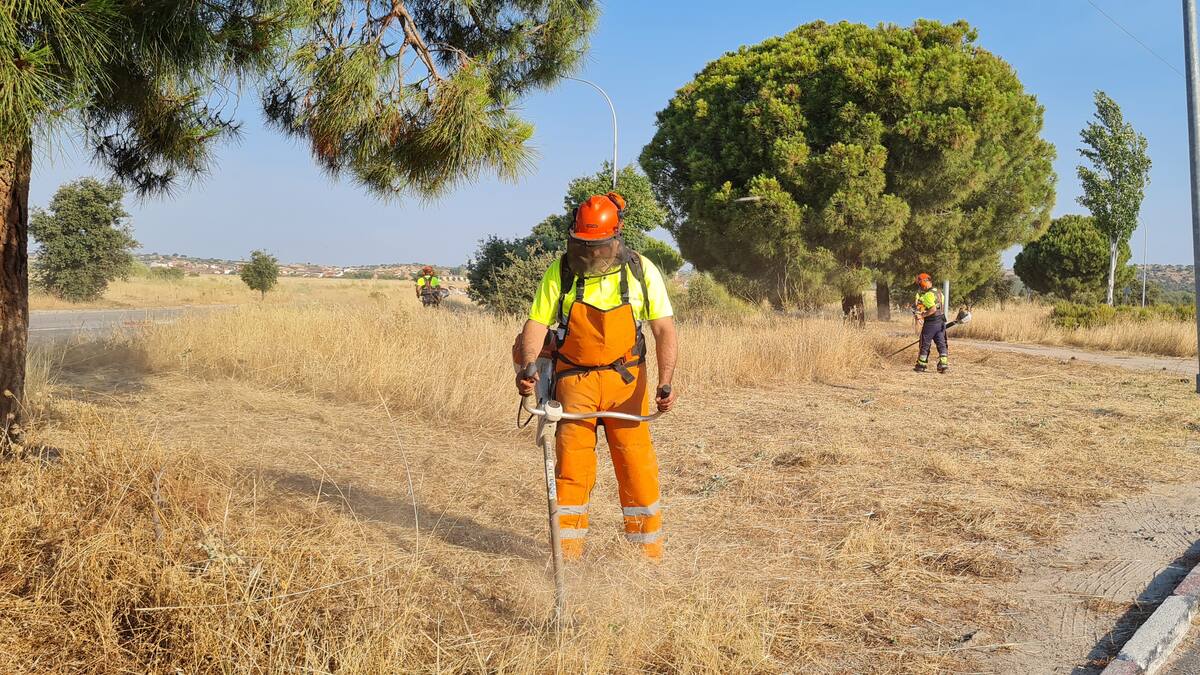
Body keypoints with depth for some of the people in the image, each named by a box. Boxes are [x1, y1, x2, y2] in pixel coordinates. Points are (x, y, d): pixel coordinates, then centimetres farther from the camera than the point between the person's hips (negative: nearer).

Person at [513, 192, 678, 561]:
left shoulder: (641, 270, -4)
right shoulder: (560, 271, -4)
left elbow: (664, 329, -4)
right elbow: (537, 323, -6)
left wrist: (665, 381, -16)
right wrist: (528, 368, -23)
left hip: (626, 381, 0)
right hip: (574, 379, 0)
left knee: (637, 464, 1)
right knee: (571, 465, -2)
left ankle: (648, 552, 12)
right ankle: (568, 554, 7)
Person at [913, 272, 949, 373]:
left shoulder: (927, 295, -17)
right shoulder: (939, 292, 11)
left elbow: (933, 309, -28)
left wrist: (922, 315, -18)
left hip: (930, 323, -8)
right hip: (941, 322, 8)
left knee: (925, 345, 5)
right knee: (941, 344, 7)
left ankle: (921, 365, 13)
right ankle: (944, 364, 1)